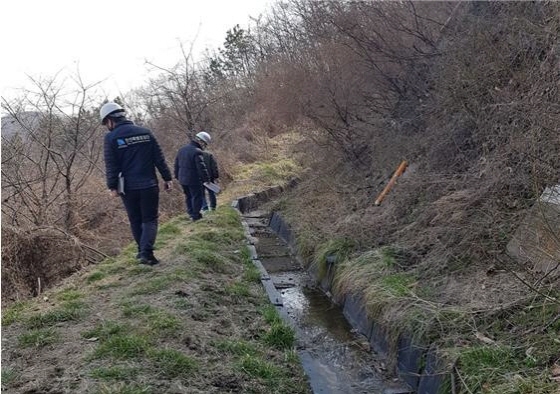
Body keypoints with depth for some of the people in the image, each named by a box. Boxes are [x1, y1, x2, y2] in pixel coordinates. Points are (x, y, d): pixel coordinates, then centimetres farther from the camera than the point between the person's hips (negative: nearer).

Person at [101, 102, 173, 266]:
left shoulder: (111, 137, -4)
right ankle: (146, 253, -11)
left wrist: (112, 186, -1)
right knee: (150, 220, 5)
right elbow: (159, 158, 3)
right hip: (149, 185, 1)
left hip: (128, 187, -1)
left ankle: (143, 251, 24)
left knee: (136, 221, 15)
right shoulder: (145, 132, 4)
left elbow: (111, 165, -7)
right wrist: (167, 178, 6)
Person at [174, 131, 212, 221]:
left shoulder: (182, 149, 9)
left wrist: (177, 175, 24)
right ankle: (196, 215, 9)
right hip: (194, 180, -8)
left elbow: (176, 164, 16)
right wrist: (207, 179, -15)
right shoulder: (197, 152, -19)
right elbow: (201, 167, -22)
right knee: (197, 197, 5)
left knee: (188, 196, 20)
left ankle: (191, 212, 29)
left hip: (182, 179, 8)